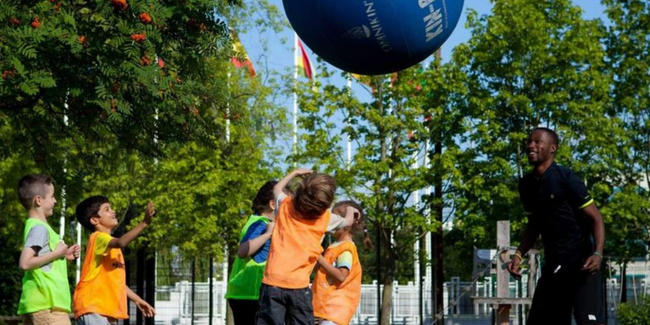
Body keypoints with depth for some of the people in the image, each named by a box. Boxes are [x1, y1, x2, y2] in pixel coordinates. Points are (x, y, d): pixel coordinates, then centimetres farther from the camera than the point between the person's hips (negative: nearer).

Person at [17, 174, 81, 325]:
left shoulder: (36, 226, 18)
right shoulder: (40, 228, -11)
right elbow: (25, 263, -22)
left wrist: (64, 255, 14)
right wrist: (57, 253, -13)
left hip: (37, 302, 10)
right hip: (47, 302, -10)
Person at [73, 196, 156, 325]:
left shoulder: (111, 246, 23)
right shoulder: (98, 238, -6)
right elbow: (120, 243, -28)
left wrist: (137, 300, 22)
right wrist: (143, 224, -35)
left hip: (107, 310, 10)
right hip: (92, 309, -10)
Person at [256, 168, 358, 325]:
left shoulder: (285, 206, 7)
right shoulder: (325, 218, 3)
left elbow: (276, 189, 31)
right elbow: (348, 222, 25)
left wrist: (295, 173, 41)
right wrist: (350, 210, 47)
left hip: (272, 282, 1)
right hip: (299, 286, -1)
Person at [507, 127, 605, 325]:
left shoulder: (565, 178, -11)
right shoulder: (526, 184, 9)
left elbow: (595, 218, -10)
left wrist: (597, 254, -25)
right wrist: (519, 254, 10)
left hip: (581, 261, -7)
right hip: (553, 264, 7)